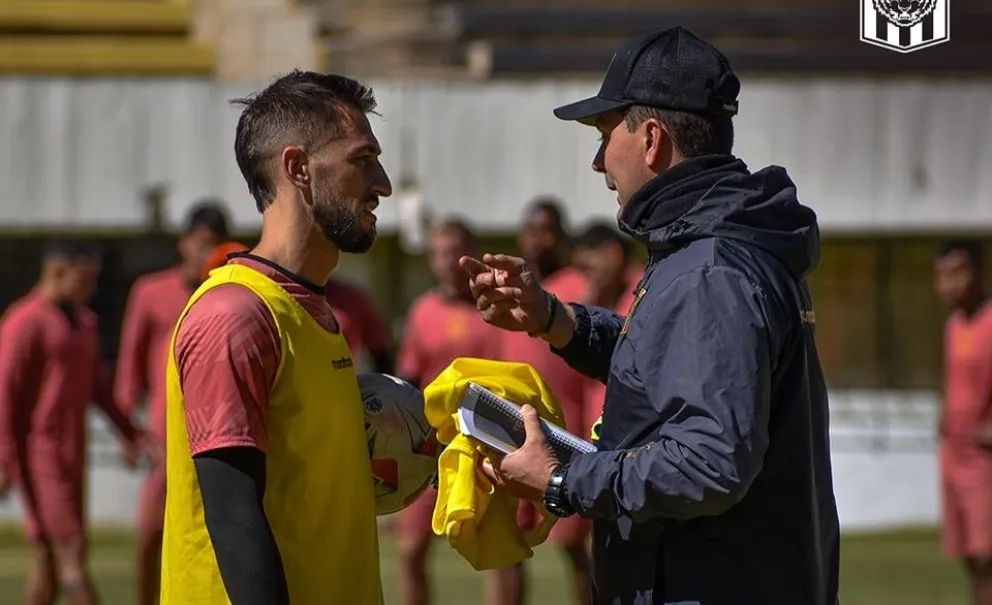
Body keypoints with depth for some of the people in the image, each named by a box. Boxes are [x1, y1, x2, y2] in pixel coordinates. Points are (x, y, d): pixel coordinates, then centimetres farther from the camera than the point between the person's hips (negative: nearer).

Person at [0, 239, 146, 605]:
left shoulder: (82, 320, 16)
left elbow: (98, 384, 24)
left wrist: (130, 434, 18)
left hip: (71, 452, 8)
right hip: (39, 451, -8)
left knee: (49, 556, 8)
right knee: (71, 550, -12)